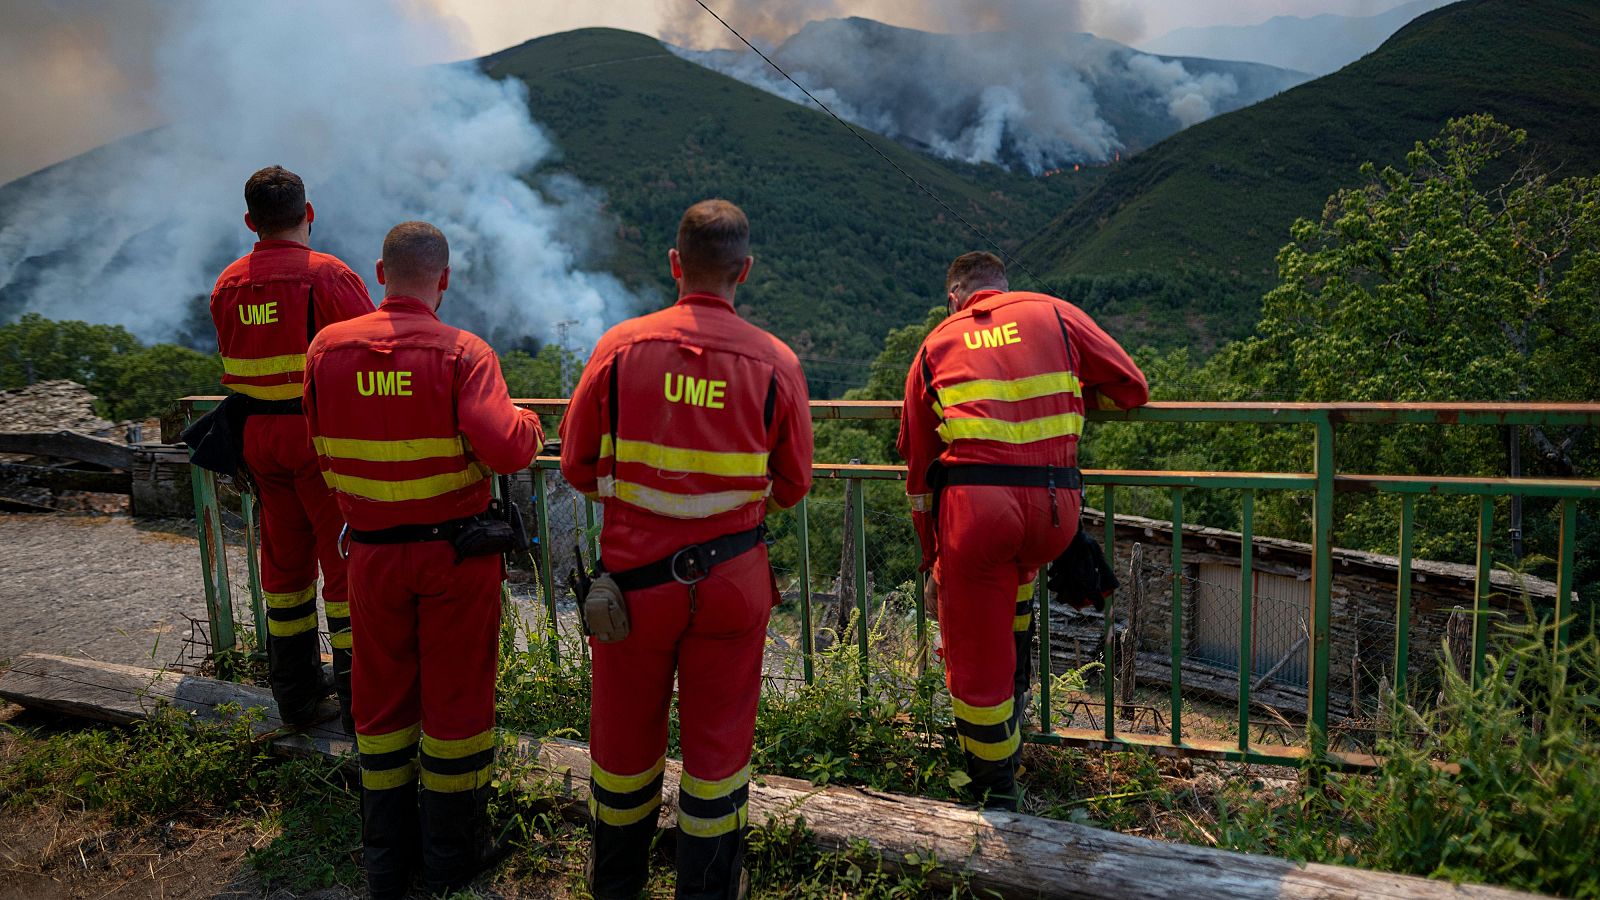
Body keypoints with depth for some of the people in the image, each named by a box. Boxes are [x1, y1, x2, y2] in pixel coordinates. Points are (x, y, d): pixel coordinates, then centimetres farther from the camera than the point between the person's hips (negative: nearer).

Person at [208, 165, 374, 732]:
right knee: (346, 562, 1)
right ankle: (360, 700, 5)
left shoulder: (228, 285, 7)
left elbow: (234, 365, 12)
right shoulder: (329, 276, -13)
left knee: (284, 558, 16)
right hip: (325, 435, -6)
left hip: (257, 436, 6)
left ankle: (294, 695, 26)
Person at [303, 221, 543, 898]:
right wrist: (527, 422, -5)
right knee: (455, 698, 11)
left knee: (382, 698, 16)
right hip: (457, 552, -3)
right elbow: (507, 449, -26)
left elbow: (321, 448, 9)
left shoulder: (327, 349, -2)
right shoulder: (462, 352, -15)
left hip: (372, 554, 4)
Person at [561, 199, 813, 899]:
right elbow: (791, 487, 2)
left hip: (635, 571, 1)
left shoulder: (619, 347, -8)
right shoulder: (775, 363, -8)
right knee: (717, 736, 15)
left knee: (626, 731, 18)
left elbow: (577, 465, -1)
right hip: (732, 576, 0)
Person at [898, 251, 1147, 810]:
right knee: (1015, 570, 37)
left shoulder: (935, 346, 18)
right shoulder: (1055, 315, 16)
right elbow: (1133, 389, 17)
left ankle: (996, 794, 23)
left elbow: (918, 467, 19)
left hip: (973, 505, -2)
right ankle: (1016, 681, 37)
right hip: (1055, 511, 2)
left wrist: (930, 553, 29)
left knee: (976, 664, 10)